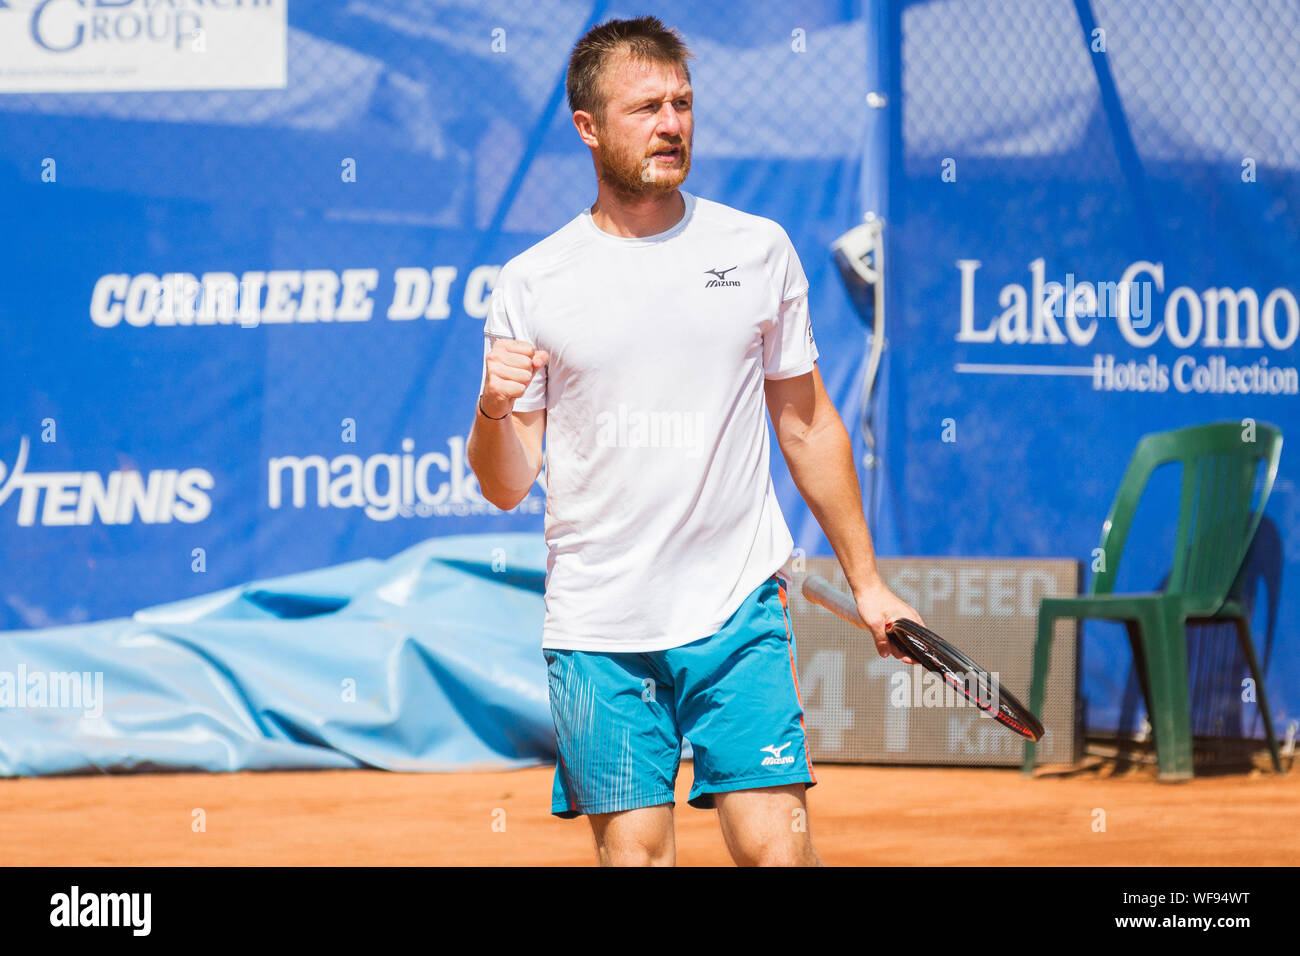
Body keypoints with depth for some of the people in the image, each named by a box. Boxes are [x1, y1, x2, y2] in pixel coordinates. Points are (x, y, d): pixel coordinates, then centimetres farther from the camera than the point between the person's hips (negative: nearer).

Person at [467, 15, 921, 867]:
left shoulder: (760, 250, 6)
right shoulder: (531, 284, 2)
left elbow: (808, 426, 14)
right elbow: (506, 486, 3)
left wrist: (866, 581, 14)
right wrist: (493, 410, -18)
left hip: (740, 610, 0)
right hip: (598, 631, 0)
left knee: (776, 843, -9)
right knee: (634, 851, -1)